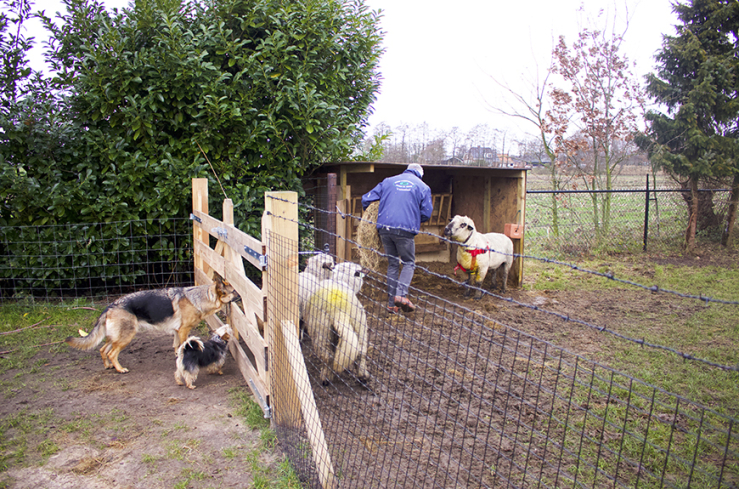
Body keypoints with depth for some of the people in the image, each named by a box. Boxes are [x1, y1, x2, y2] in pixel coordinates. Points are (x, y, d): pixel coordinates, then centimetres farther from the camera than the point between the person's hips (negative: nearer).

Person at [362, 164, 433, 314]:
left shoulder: (388, 181, 17)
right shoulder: (423, 187, 10)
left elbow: (366, 199, 15)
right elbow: (426, 214, 6)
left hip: (384, 228, 3)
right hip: (405, 230, -3)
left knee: (392, 264, 14)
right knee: (409, 263, 11)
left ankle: (391, 303, 13)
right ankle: (401, 294, -12)